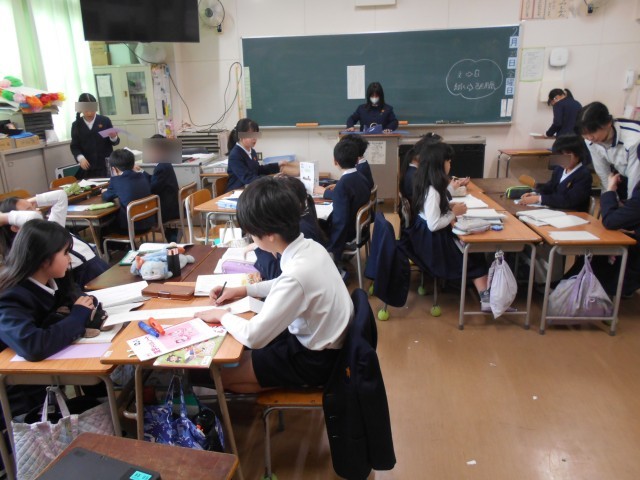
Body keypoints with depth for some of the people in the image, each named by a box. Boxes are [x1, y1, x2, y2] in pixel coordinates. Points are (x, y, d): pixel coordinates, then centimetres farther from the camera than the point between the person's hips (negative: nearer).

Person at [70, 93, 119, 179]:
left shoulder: (105, 120, 2)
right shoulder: (76, 125, 5)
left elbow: (115, 142, 5)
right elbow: (74, 146, 4)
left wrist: (113, 138, -18)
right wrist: (80, 158, -14)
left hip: (106, 165, -1)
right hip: (87, 167, 1)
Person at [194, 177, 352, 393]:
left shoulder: (297, 273, -34)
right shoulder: (310, 247, -7)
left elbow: (254, 336, -28)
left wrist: (223, 316, -10)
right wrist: (244, 290, 10)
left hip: (314, 359, -8)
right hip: (319, 340, 8)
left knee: (223, 373, 2)